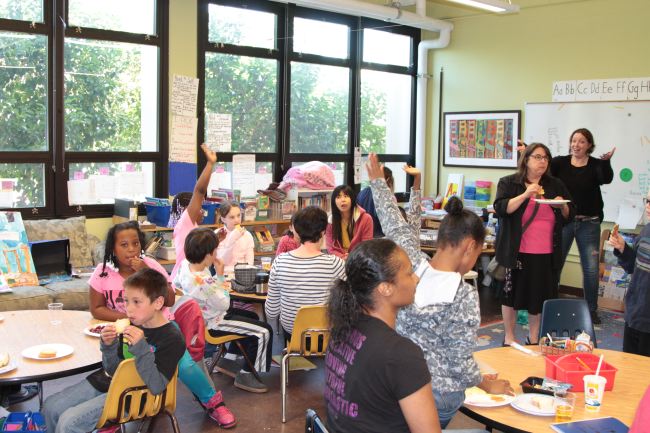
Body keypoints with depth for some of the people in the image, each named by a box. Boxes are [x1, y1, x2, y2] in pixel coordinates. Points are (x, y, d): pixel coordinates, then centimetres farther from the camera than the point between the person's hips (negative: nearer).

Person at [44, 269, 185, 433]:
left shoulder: (172, 339, -18)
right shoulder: (133, 326, 0)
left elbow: (156, 387, -24)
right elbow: (114, 369, 7)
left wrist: (141, 348, -32)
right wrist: (108, 345, -13)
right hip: (106, 382, 7)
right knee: (50, 406, 9)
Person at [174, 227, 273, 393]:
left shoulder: (185, 265, -10)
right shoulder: (205, 283, -36)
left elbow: (177, 283, 13)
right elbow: (224, 305, -23)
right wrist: (220, 276, -20)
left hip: (203, 315, 10)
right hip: (213, 323, -10)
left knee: (251, 316, 25)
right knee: (264, 331, -9)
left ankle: (228, 360, 30)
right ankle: (245, 375, 4)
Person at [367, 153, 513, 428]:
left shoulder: (411, 264, -10)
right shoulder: (464, 297, -22)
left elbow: (395, 224, 7)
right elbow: (460, 362, -16)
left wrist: (377, 181, 23)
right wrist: (487, 384, 4)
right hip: (437, 394, -4)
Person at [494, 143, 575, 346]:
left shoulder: (555, 186, 12)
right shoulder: (509, 183, 1)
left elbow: (570, 215, 15)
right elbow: (501, 208, -13)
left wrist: (562, 206, -6)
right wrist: (525, 195, -22)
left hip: (546, 253, 3)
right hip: (517, 251, -3)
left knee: (540, 295, 6)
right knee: (512, 292, 4)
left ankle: (533, 339, 21)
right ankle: (509, 337, 18)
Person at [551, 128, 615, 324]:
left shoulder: (596, 165, -2)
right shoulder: (560, 162, 0)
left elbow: (606, 179, -20)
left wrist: (607, 161, -40)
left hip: (589, 224, 0)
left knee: (591, 269, 5)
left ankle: (591, 309, 20)